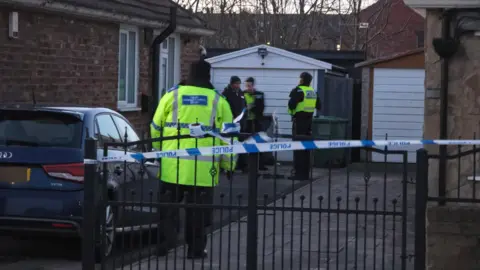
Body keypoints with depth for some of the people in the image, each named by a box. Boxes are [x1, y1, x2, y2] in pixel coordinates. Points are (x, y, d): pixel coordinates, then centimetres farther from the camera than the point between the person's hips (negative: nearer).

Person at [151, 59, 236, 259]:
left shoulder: (172, 95, 4)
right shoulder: (218, 101, 4)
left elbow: (155, 128, 10)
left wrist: (158, 151, 27)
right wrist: (228, 164, 15)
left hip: (172, 165, 1)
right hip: (203, 168, -1)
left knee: (168, 207, 11)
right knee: (197, 210, 8)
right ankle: (196, 248, 10)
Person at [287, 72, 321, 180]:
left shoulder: (298, 91, -13)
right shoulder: (313, 92, 10)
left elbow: (291, 104, -20)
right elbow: (318, 106, 19)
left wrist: (292, 110, 0)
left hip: (299, 120, -7)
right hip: (309, 120, 7)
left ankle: (299, 173, -8)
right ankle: (305, 173, 16)